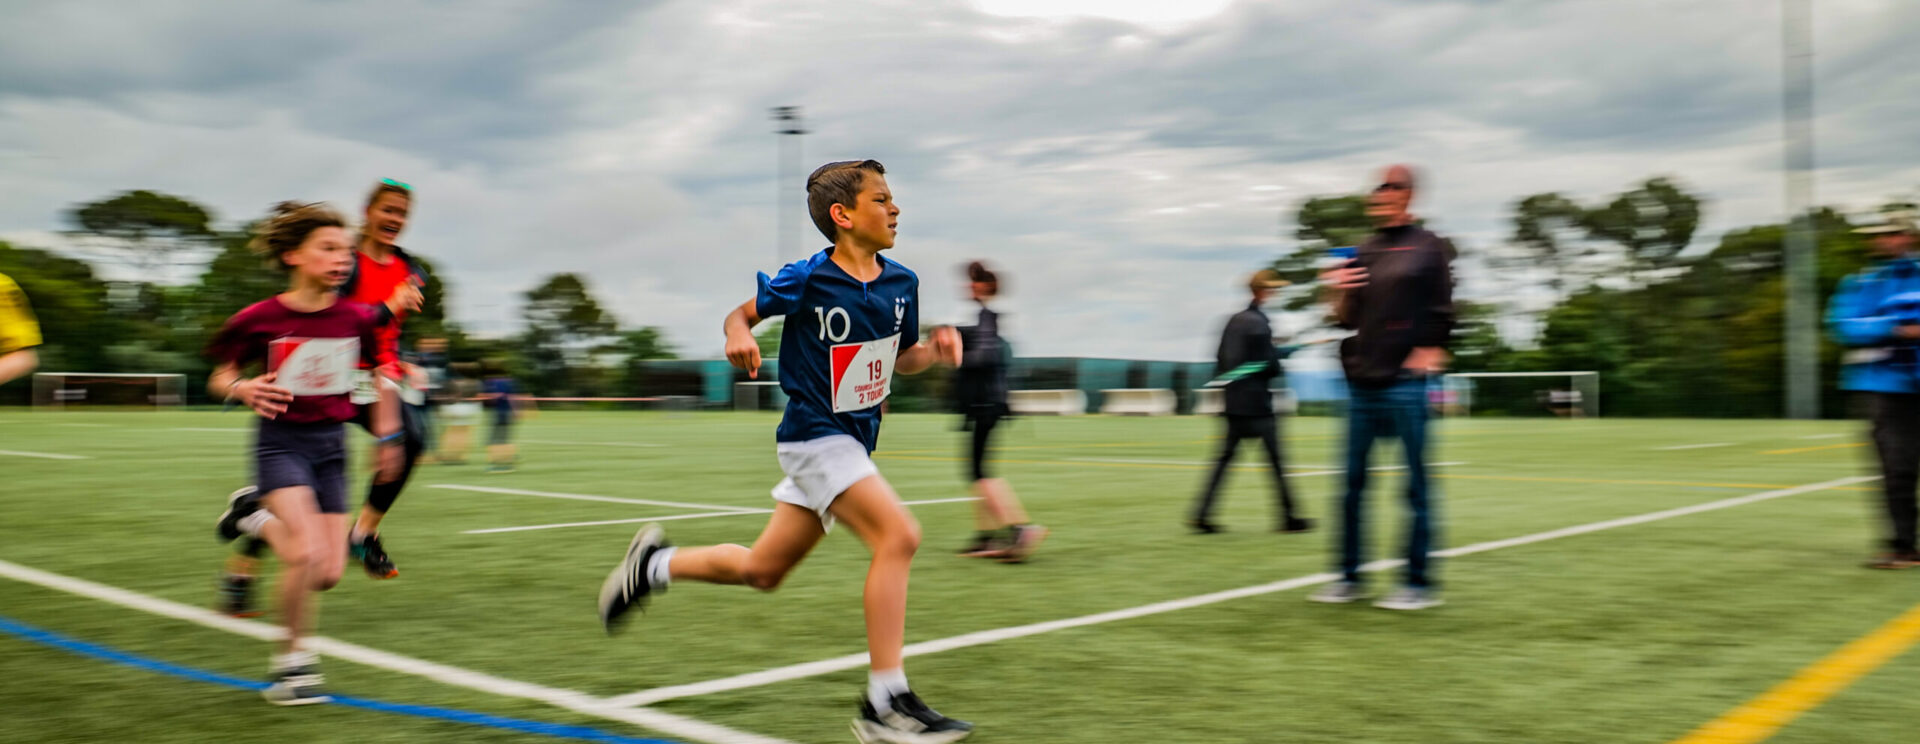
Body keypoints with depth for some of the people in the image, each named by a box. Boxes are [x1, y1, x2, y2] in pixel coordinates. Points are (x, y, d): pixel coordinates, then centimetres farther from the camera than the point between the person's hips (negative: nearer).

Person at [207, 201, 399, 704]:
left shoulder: (356, 319, -3)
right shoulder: (260, 319, -10)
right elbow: (220, 378, 0)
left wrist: (388, 435, 13)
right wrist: (242, 389, -22)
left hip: (331, 442, 4)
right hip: (281, 440, -4)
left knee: (329, 575, 1)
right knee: (308, 554, -22)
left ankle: (258, 517, 29)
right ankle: (293, 662, -1)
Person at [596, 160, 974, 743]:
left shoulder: (901, 283, 3)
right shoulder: (805, 280, -14)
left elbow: (901, 360, 15)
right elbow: (740, 312, 1)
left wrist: (934, 350, -6)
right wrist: (740, 337, -22)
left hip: (853, 442, 7)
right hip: (813, 436, -7)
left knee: (762, 571, 15)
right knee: (898, 535, -24)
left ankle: (653, 565, 38)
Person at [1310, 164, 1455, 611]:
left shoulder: (1429, 248, 1)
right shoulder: (1364, 253, 15)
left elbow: (1442, 311, -3)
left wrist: (1430, 351, -15)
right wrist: (1337, 293, -2)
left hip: (1405, 383, -6)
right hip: (1363, 381, 6)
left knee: (1415, 485, -1)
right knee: (1352, 483, 7)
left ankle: (1421, 583, 6)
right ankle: (1350, 578, 16)